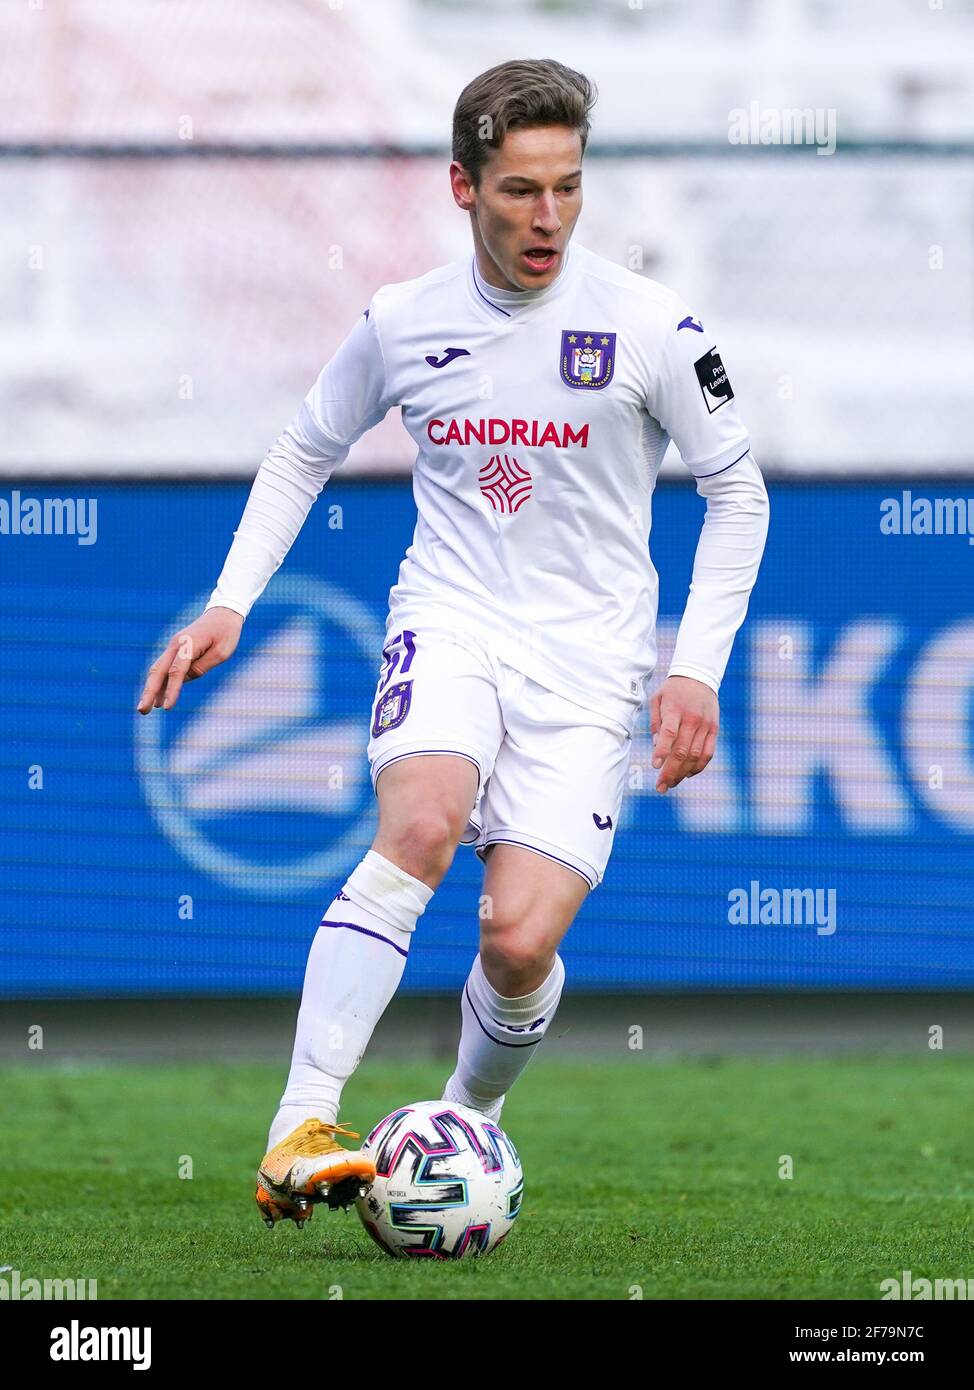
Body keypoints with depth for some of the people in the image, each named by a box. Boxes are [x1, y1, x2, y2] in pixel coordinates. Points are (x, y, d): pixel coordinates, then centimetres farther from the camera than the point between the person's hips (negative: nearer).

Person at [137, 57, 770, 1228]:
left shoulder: (648, 327, -5)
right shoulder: (403, 323, 1)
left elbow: (736, 495, 5)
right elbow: (304, 452, 19)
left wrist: (696, 668, -3)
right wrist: (229, 603, 8)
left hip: (590, 666, -1)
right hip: (449, 626, 1)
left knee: (520, 939, -15)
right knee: (420, 824, -32)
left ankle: (469, 1118, 20)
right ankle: (297, 1137, -38)